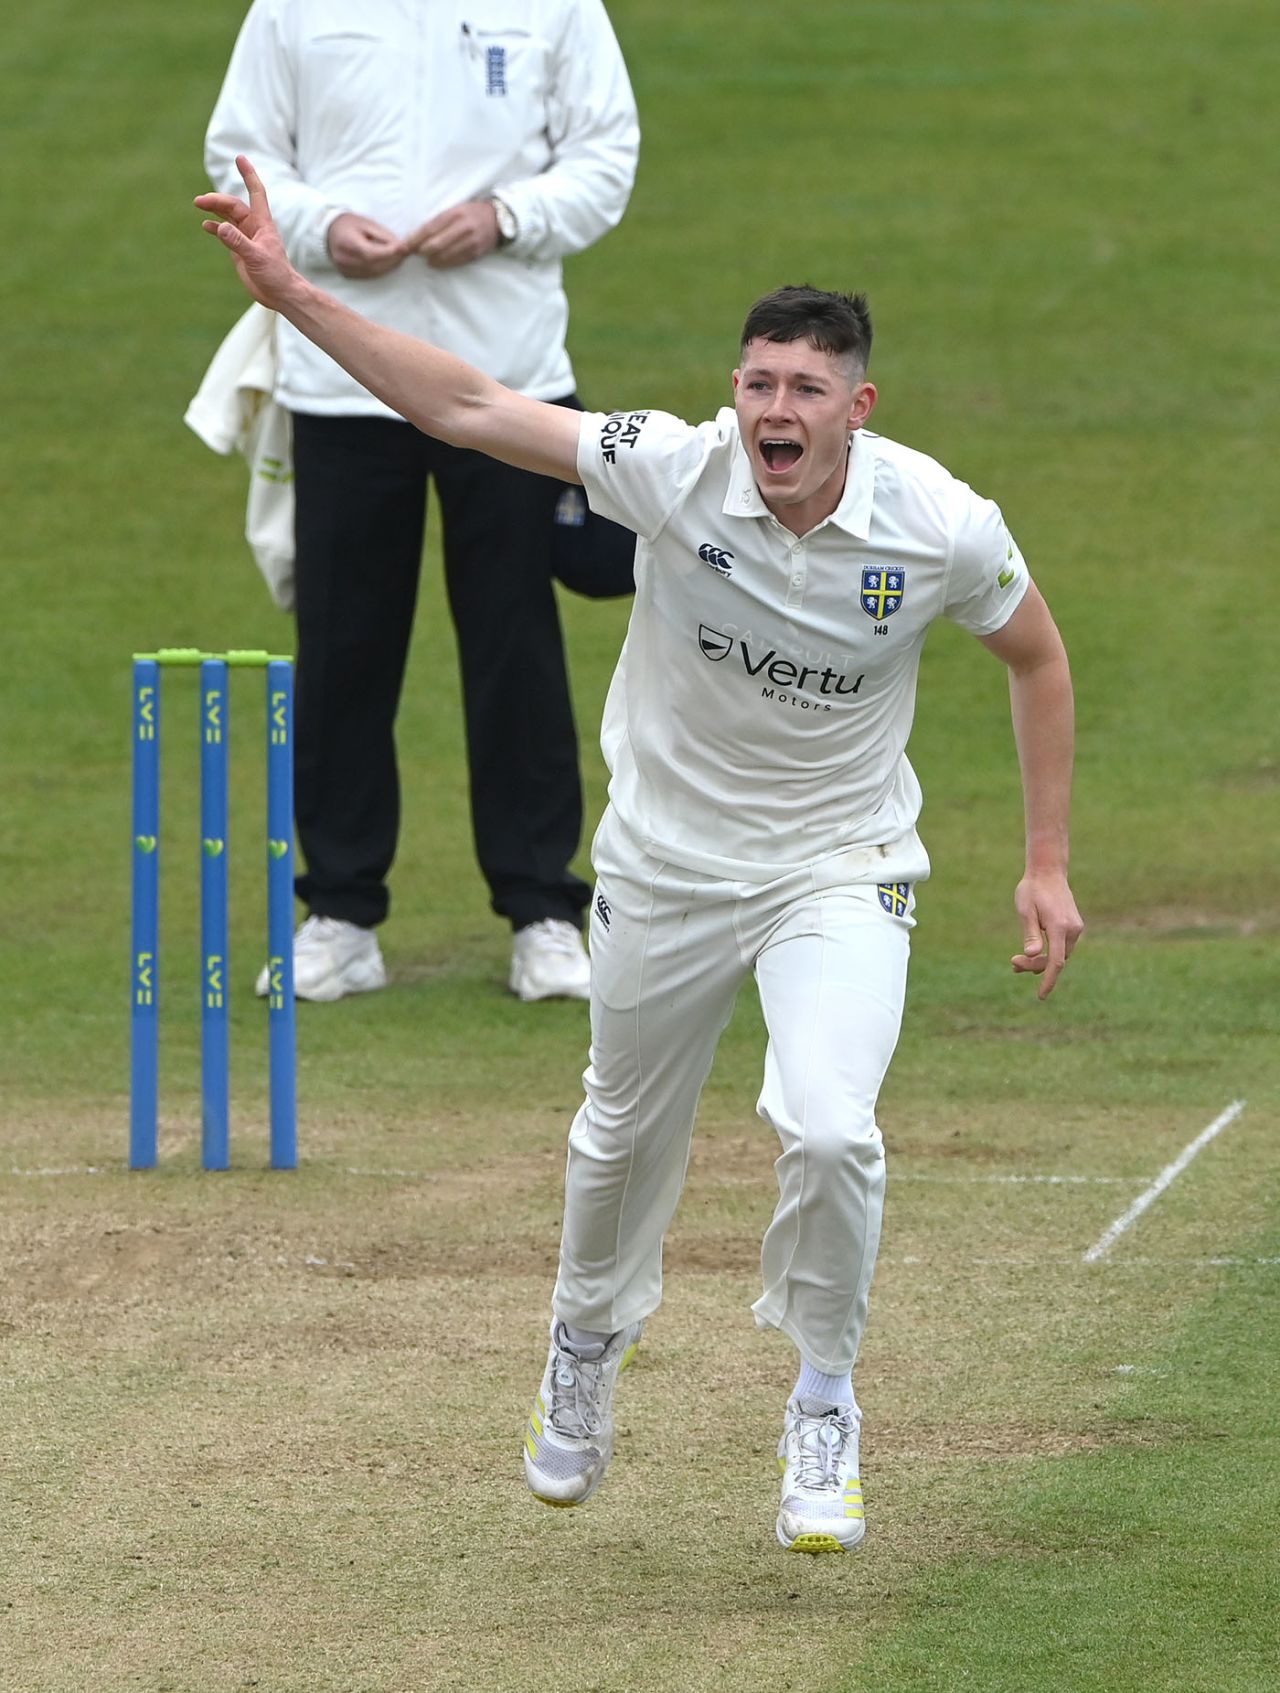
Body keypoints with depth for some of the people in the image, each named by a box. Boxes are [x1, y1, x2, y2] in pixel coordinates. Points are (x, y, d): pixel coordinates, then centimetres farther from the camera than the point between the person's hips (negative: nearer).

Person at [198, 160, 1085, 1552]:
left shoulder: (942, 529, -19)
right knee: (625, 1137, 19)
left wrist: (1047, 862, 0)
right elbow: (467, 410, -20)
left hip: (841, 875, -2)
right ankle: (585, 1353, 51)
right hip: (666, 864, 2)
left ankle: (824, 1406, 1)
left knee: (827, 1131, -24)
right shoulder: (676, 472, -21)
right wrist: (292, 297, -28)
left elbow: (1036, 655, 0)